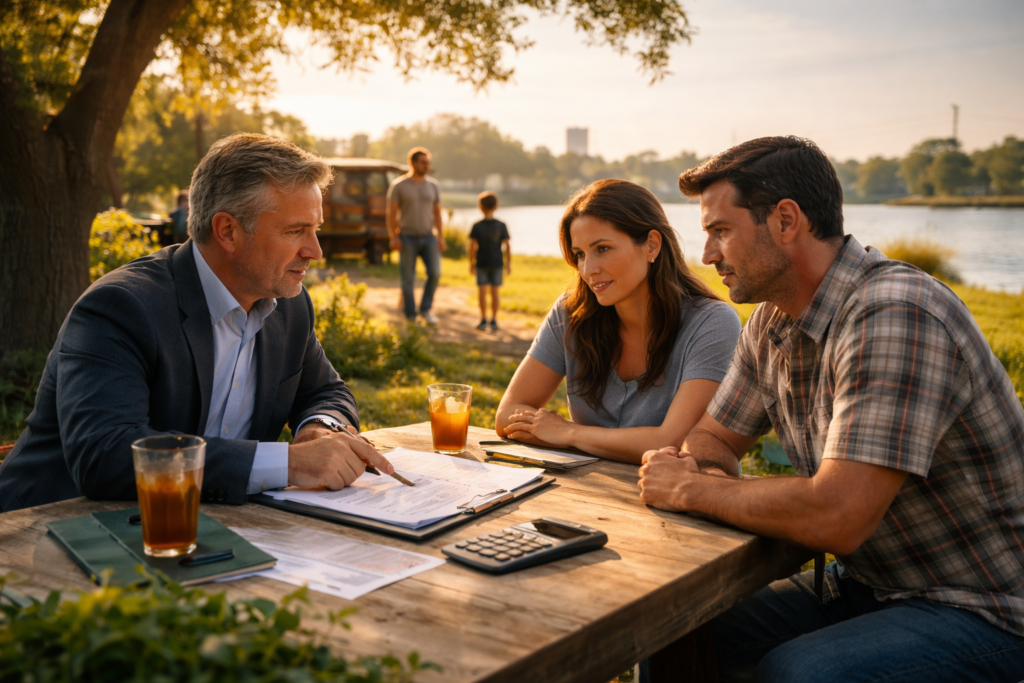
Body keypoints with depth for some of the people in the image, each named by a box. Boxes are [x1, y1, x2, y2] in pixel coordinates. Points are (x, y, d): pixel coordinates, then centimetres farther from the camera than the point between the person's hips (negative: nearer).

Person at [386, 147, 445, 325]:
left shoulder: (433, 186, 5)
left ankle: (426, 309, 8)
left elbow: (437, 213, 8)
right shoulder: (398, 186, -6)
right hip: (407, 238, -3)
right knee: (408, 280, 0)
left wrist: (441, 237, 1)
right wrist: (393, 237, -14)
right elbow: (391, 213, -6)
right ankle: (411, 318, 9)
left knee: (435, 273, -11)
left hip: (428, 237, 3)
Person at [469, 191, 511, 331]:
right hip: (497, 263, 1)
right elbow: (507, 246, -5)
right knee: (494, 291, 6)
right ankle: (494, 321, 9)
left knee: (483, 291, 3)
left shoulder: (477, 226, -8)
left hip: (481, 263, -1)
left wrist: (471, 263, 4)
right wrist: (508, 263, 4)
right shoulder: (501, 226, -5)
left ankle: (483, 320, 4)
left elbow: (472, 246, -7)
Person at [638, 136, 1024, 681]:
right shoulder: (773, 321, 3)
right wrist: (701, 471, -11)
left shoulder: (896, 317, -27)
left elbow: (835, 519, -33)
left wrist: (692, 490, -18)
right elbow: (712, 437, 14)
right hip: (866, 584, 8)